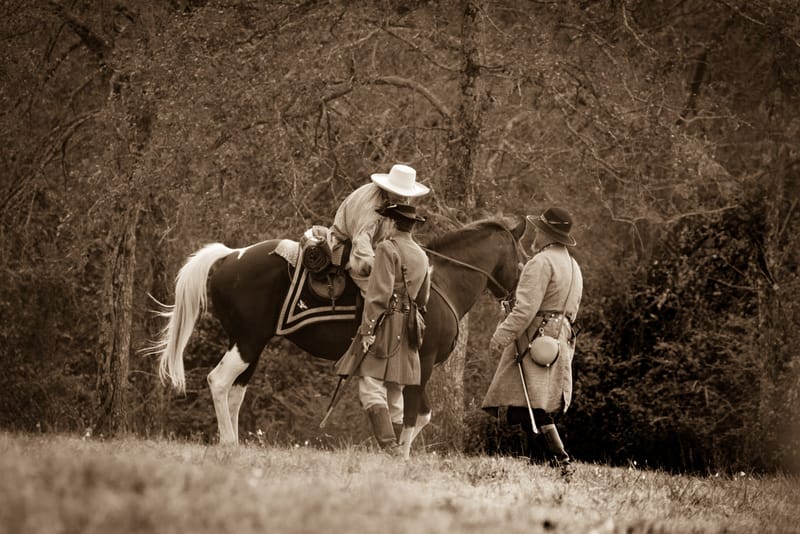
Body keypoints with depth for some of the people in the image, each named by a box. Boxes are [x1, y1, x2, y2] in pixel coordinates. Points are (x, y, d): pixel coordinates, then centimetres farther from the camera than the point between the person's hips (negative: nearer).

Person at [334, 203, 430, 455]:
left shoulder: (388, 249, -8)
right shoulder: (422, 256, 15)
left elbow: (379, 294, -16)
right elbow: (423, 299, 22)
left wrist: (368, 328, -17)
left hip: (384, 329, -8)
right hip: (407, 334, 8)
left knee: (371, 388, -12)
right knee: (394, 394, 12)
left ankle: (389, 445, -27)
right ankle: (395, 450, 12)